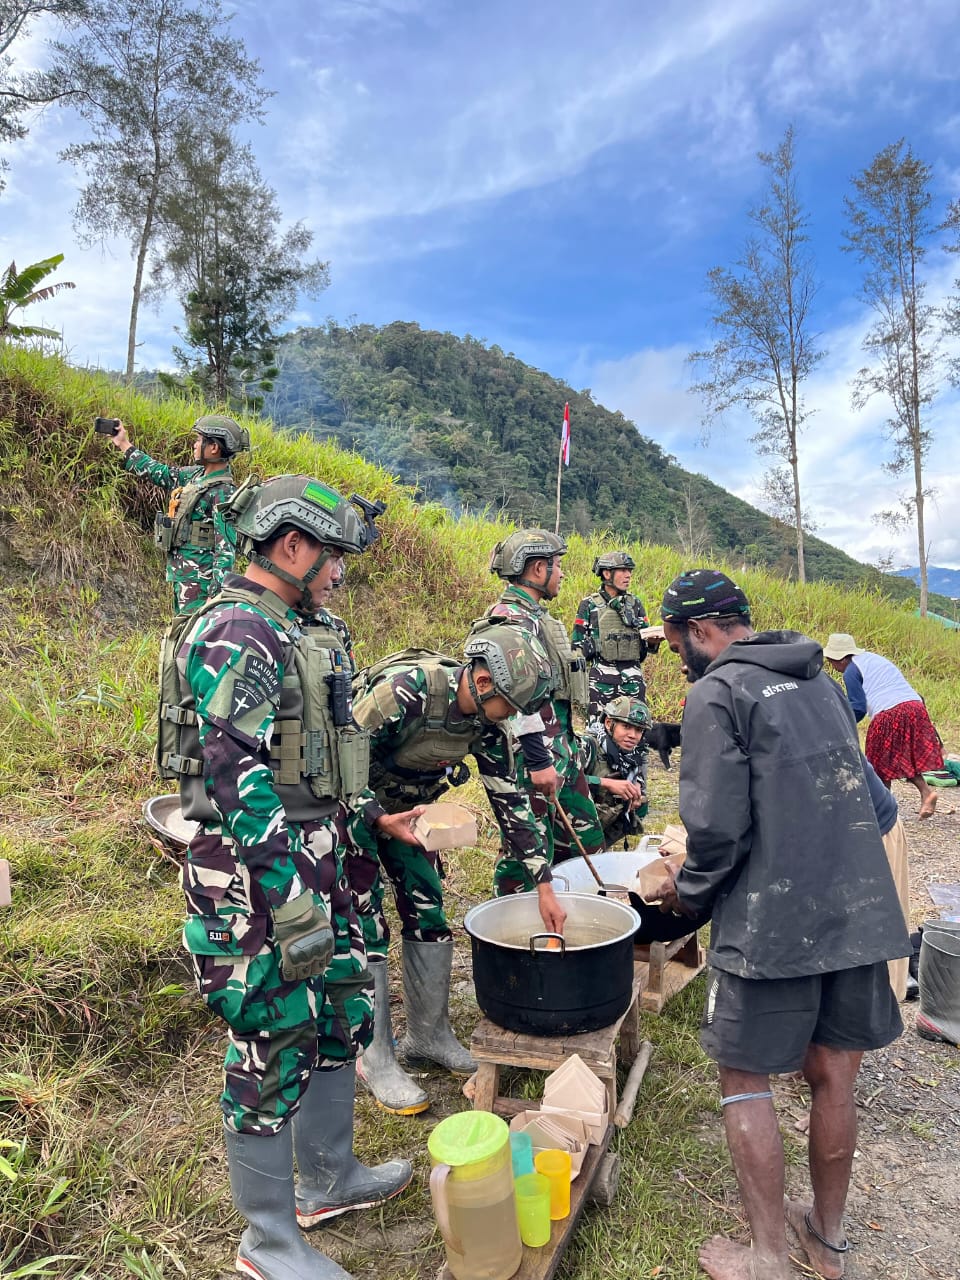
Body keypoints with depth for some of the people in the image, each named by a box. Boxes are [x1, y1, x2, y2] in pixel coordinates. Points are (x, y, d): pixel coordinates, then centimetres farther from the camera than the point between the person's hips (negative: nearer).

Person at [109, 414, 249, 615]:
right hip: (182, 577, 10)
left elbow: (226, 551, -22)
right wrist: (124, 444, 31)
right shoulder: (196, 475, 9)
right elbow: (159, 473, 25)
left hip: (199, 582, -10)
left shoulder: (223, 493, -18)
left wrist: (215, 595, -25)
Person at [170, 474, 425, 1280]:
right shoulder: (235, 635, -19)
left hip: (317, 860, 10)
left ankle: (331, 1180, 43)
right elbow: (239, 781, -25)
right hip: (259, 878, -10)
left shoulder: (301, 632, 12)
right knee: (274, 1054, 6)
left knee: (343, 1018, 21)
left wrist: (373, 815, 15)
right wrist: (294, 906, -24)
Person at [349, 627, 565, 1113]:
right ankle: (375, 1058, 11)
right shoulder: (406, 690, -35)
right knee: (364, 928, -4)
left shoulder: (485, 721, -13)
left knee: (429, 912, 6)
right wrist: (384, 822, -27)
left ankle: (429, 1035, 23)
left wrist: (543, 886, -6)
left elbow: (509, 799, -6)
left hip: (405, 806, 7)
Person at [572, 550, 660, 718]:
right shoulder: (589, 605, 3)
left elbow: (647, 642, 14)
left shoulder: (636, 604, 13)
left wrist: (653, 642, -8)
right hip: (601, 677, -3)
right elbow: (578, 645, 4)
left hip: (633, 676, 3)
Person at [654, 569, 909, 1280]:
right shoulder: (821, 680, 12)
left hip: (773, 924, -7)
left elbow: (717, 827, -20)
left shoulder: (717, 692, -12)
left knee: (745, 1083, 11)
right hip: (860, 912, 7)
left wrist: (687, 892, 0)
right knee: (833, 1076, 19)